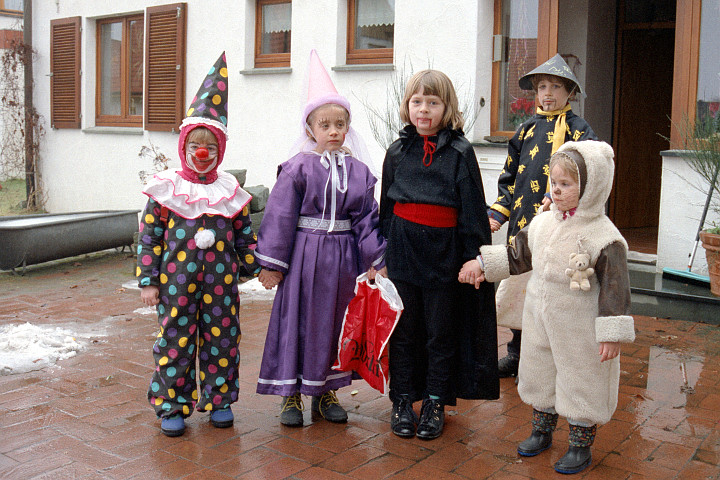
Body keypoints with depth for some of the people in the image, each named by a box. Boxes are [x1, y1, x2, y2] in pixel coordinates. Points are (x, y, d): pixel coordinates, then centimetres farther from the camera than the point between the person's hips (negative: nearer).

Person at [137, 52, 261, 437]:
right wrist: (147, 281, -4)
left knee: (221, 339, 9)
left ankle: (218, 400, 26)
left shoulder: (230, 192, 5)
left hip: (220, 281, 2)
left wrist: (257, 268, 8)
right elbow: (149, 237, -1)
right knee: (175, 340, 4)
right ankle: (172, 406, 19)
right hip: (176, 281, -2)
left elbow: (245, 236, 11)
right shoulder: (166, 189, -1)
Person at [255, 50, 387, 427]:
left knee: (335, 322, 13)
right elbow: (280, 215, -7)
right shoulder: (297, 168, -8)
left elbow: (366, 218, 7)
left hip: (342, 255, 4)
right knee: (297, 320, 5)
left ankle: (325, 390, 29)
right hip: (304, 254, -4)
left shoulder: (358, 171, 4)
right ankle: (291, 393, 19)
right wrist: (272, 262, -8)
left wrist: (376, 259, 2)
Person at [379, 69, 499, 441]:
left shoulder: (460, 152, -2)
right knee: (404, 329, 9)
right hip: (403, 249, 2)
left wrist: (473, 258, -7)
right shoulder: (397, 151, 6)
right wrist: (381, 251, 9)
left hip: (444, 252, -2)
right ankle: (402, 401, 21)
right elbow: (385, 207, 12)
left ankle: (435, 403, 21)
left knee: (441, 332, 8)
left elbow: (472, 210, -2)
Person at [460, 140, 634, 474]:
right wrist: (482, 263, 10)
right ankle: (541, 431, 41)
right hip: (540, 321, 6)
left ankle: (580, 446, 26)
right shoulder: (542, 224, 0)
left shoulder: (604, 237, -19)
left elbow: (614, 287, -17)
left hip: (579, 331, -6)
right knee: (540, 375, 20)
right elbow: (517, 255, 15)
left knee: (580, 383, 7)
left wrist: (612, 334, -18)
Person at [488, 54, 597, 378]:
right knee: (517, 288, 11)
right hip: (522, 224, 5)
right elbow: (510, 178, 17)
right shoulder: (527, 130, 14)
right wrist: (498, 213, 5)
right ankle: (516, 355, 27)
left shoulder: (578, 131, 0)